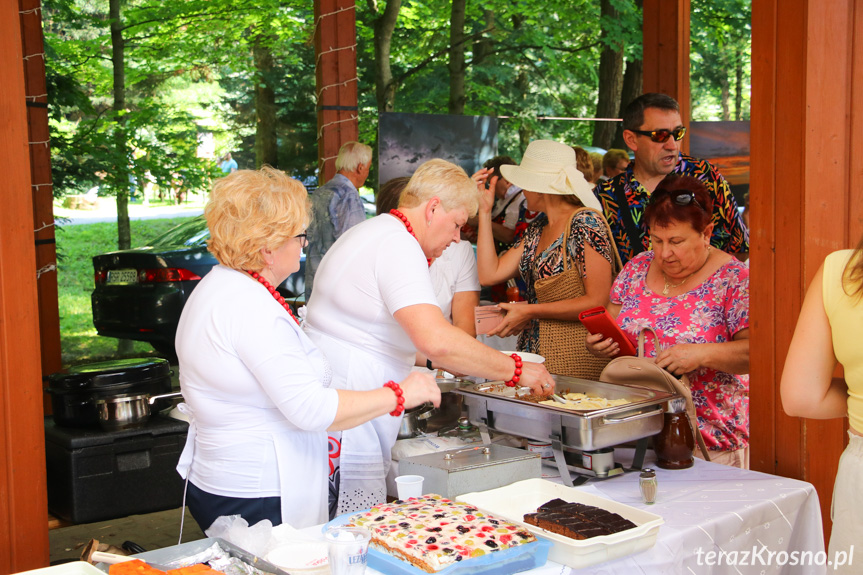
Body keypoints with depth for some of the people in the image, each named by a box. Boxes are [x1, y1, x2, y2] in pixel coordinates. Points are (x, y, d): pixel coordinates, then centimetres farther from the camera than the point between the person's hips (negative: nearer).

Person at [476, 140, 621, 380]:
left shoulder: (586, 223, -10)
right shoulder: (538, 228, 15)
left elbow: (598, 302, -17)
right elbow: (489, 274, 7)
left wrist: (531, 311, -16)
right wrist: (484, 211, 9)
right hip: (533, 349, 7)